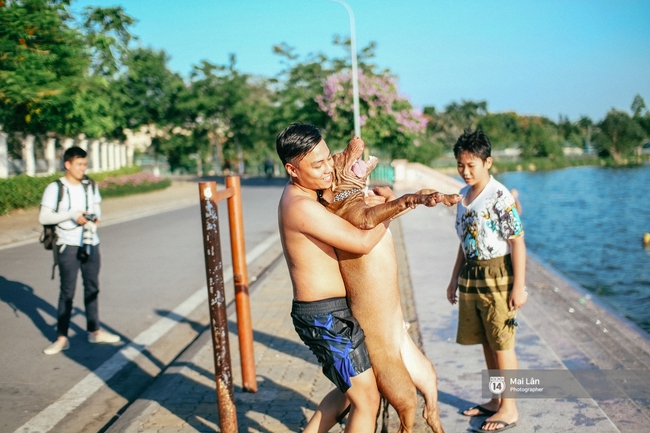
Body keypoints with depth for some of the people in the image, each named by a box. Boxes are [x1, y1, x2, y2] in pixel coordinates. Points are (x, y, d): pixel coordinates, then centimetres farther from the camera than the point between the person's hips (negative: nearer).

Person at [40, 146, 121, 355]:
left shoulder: (91, 186, 5)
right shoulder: (55, 188, -10)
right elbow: (43, 217, -12)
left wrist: (96, 217, -7)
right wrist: (72, 215, -21)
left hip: (91, 245, 5)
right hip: (69, 247, -5)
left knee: (92, 289, 13)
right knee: (67, 292, 1)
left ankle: (95, 331, 24)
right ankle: (62, 338, 9)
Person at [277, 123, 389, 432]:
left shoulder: (299, 195, 7)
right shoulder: (302, 207, -23)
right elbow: (363, 242, -23)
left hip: (326, 312, 10)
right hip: (325, 317, -10)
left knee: (349, 391, 24)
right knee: (367, 400, 1)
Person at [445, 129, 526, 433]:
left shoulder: (499, 197, -15)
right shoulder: (463, 195, 8)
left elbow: (517, 243, -16)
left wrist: (519, 286, -18)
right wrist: (455, 279, 19)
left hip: (497, 275, -7)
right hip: (471, 275, 7)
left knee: (501, 343, 2)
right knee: (486, 342, 15)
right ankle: (496, 400, 30)